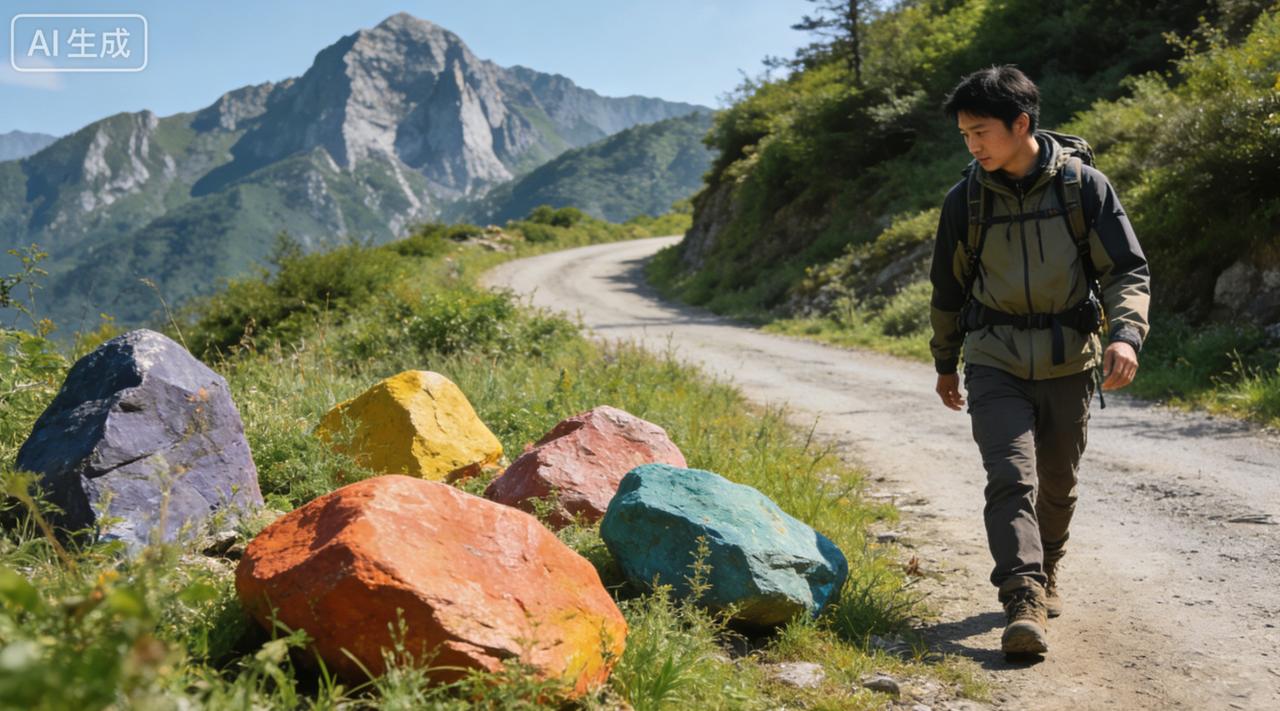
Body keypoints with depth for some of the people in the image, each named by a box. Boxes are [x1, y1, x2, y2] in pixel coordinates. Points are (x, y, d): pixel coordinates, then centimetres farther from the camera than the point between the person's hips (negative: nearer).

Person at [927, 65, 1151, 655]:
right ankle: (1024, 602, -19)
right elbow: (948, 288, 11)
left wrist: (1125, 333, -23)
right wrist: (944, 364, 18)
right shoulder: (966, 199, -1)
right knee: (1011, 478, -17)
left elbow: (1128, 270, -5)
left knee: (1057, 484, 14)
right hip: (996, 363, 0)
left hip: (1069, 362, 0)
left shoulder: (1084, 185, -6)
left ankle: (1046, 575, 37)